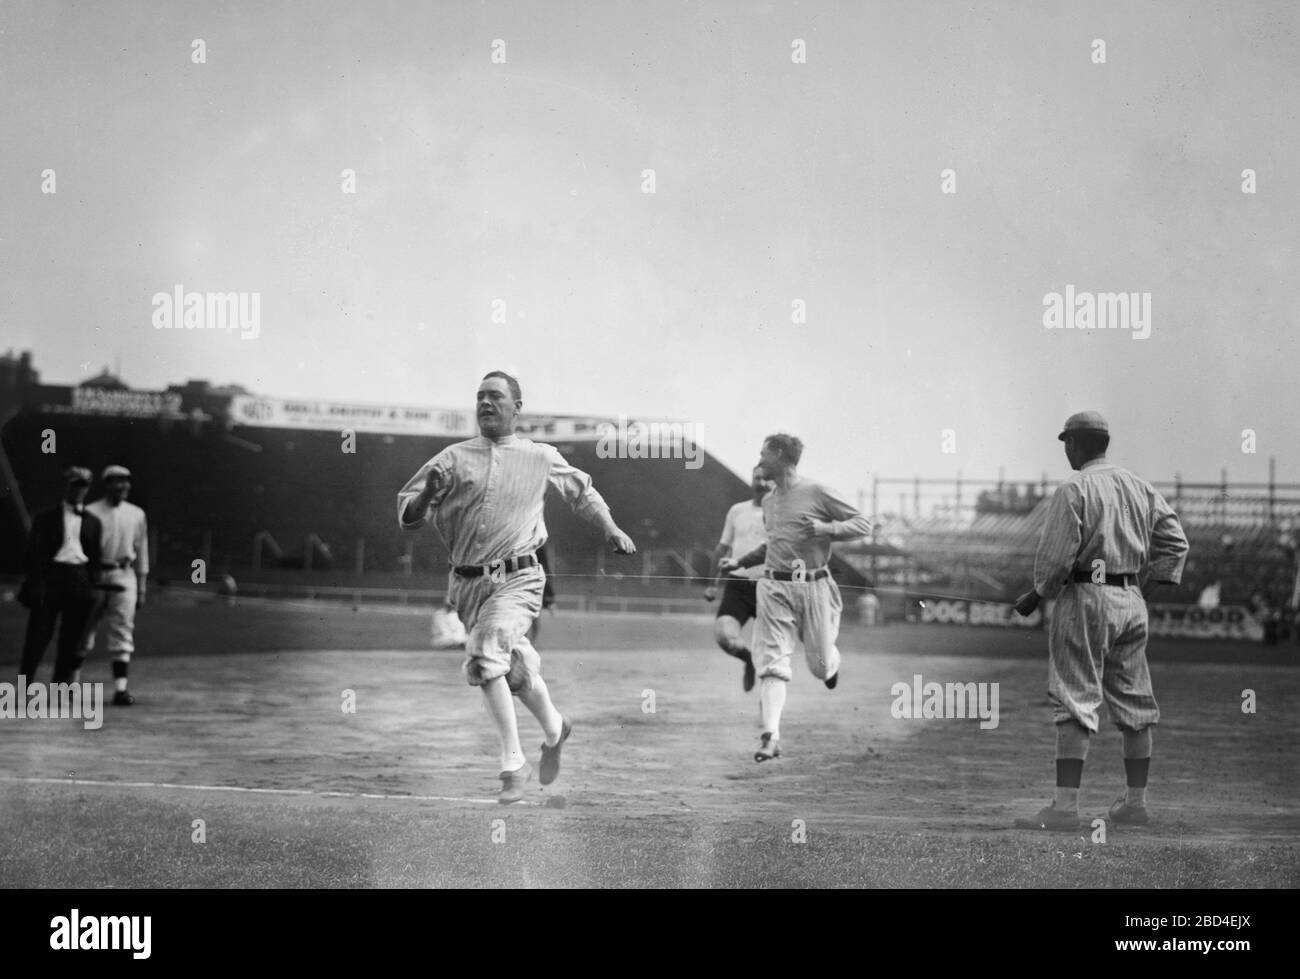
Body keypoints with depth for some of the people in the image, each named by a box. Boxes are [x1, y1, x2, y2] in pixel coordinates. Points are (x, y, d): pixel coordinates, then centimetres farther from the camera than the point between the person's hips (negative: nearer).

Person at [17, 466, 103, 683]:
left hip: (80, 582, 3)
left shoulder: (93, 522, 14)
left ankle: (61, 683, 8)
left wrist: (93, 587, 5)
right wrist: (36, 583, -10)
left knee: (72, 639, 3)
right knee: (39, 635, -5)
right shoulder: (47, 517, 6)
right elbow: (35, 551, 0)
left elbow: (95, 558, 14)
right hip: (51, 577, -3)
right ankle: (25, 680, 0)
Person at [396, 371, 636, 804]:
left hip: (517, 578, -3)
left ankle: (513, 763, -21)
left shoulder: (542, 458, 6)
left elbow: (581, 490, 25)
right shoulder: (454, 458, 5)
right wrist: (428, 494, -17)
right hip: (468, 584, 3)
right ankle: (554, 729, 44)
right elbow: (407, 516, 3)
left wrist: (610, 528, 17)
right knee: (517, 667, 15)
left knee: (486, 652, -26)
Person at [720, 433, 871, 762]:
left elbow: (863, 524, -4)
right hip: (775, 588, 4)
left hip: (813, 587, -4)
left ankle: (831, 662, 42)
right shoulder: (768, 501, 16)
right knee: (773, 663, -10)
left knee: (820, 667, 5)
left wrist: (826, 528, -18)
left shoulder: (816, 493, -4)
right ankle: (770, 736, -17)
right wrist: (739, 562, 24)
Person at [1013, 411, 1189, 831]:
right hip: (1132, 602, 7)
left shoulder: (1072, 490, -10)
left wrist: (1039, 593, 0)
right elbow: (1175, 541, 11)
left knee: (1075, 703, -8)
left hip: (1085, 597, -7)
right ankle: (1135, 803, 20)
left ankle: (1064, 807, -13)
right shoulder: (1141, 488, 11)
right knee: (1134, 703, 13)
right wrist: (1143, 588, 15)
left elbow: (1055, 556, -15)